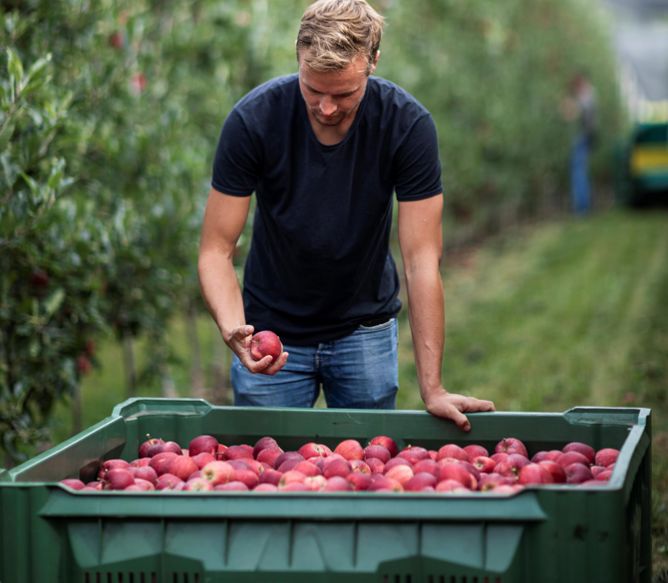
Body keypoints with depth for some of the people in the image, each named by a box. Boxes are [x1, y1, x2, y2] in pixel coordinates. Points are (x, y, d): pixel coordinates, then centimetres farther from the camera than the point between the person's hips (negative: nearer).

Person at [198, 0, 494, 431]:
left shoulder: (408, 124, -20)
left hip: (366, 331, 1)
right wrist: (234, 330, -37)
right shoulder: (253, 120, -21)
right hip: (273, 331, -1)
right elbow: (216, 251, -17)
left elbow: (421, 259, -19)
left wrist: (432, 388, -23)